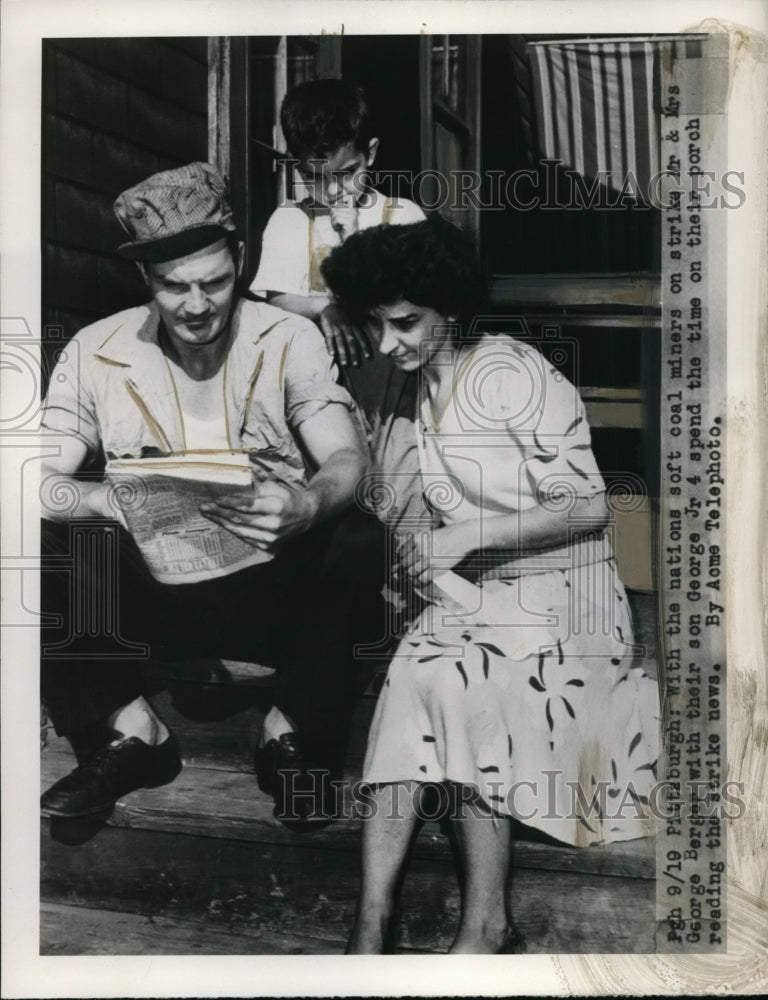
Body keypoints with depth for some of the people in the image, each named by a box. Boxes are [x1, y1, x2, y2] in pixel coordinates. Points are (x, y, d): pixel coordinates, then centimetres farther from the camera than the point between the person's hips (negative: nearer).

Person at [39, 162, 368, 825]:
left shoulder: (289, 341, -5)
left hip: (271, 591, -1)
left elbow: (347, 458, -15)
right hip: (149, 591, 2)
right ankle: (132, 736, -2)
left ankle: (293, 740, -7)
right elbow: (38, 481, -6)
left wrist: (306, 507, -40)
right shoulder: (96, 354, -2)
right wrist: (109, 500, -30)